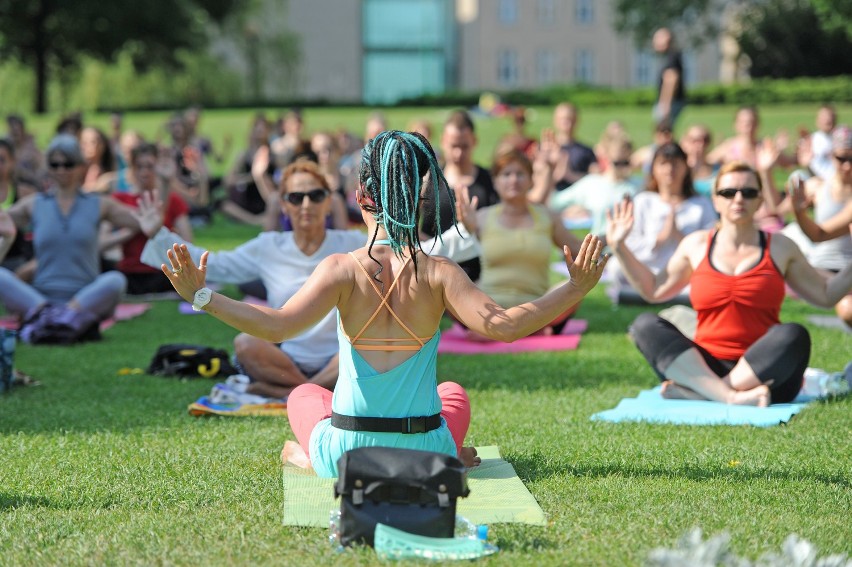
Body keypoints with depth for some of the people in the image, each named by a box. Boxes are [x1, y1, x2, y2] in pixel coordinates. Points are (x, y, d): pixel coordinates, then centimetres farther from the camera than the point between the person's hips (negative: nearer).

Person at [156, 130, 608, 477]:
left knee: (304, 394, 37)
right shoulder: (438, 273, -13)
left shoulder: (341, 270, -14)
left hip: (345, 457, 0)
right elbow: (502, 326, -20)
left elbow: (277, 325, -23)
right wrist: (575, 289, -11)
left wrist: (202, 297, -16)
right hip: (425, 457, 0)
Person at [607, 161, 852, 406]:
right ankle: (733, 397, -39)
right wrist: (619, 246, 15)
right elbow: (654, 290, 21)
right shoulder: (696, 245, 12)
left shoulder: (780, 248, 11)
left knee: (794, 336, -32)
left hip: (763, 374, -1)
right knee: (646, 325, -21)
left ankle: (690, 392, -32)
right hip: (702, 369, 1)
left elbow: (826, 294, 18)